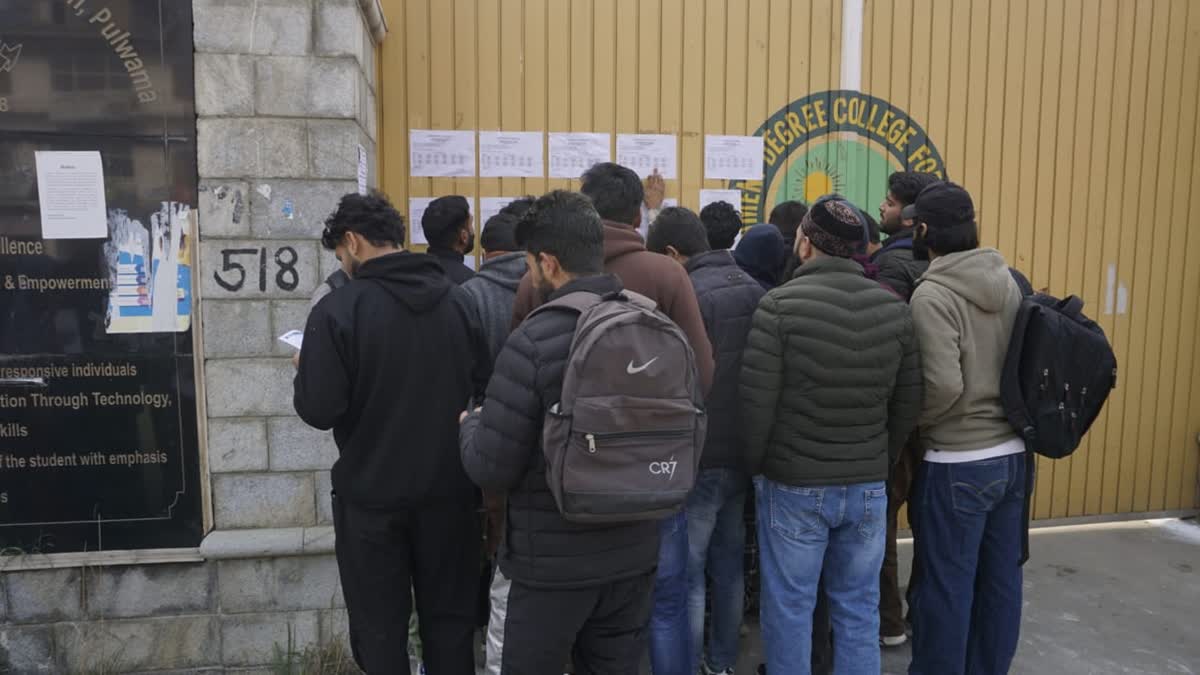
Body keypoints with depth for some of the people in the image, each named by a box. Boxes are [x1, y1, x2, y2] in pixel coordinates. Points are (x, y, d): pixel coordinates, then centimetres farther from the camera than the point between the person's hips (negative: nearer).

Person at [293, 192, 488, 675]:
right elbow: (484, 388, 3)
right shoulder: (456, 300, -1)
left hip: (371, 493, -3)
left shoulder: (338, 309, -13)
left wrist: (306, 370, 5)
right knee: (449, 616, 17)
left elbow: (318, 411, -14)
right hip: (446, 488, 4)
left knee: (380, 627, 12)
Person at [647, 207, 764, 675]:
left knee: (687, 572, 3)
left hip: (702, 456, -8)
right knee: (729, 564, 19)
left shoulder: (690, 296, -17)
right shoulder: (753, 290, 5)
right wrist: (751, 439, 15)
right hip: (744, 451, 8)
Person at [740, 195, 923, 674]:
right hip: (868, 486, 4)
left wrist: (754, 468, 2)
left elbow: (756, 403, -14)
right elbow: (908, 403, 6)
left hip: (793, 485, -4)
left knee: (789, 607, 10)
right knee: (858, 608, 17)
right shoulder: (894, 309, 0)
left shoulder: (779, 306, -13)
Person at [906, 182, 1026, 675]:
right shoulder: (1009, 283, 5)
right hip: (1012, 454, 7)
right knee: (1001, 580, 17)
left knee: (946, 587, 6)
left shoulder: (932, 294, -16)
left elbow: (943, 385, -23)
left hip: (958, 463, -7)